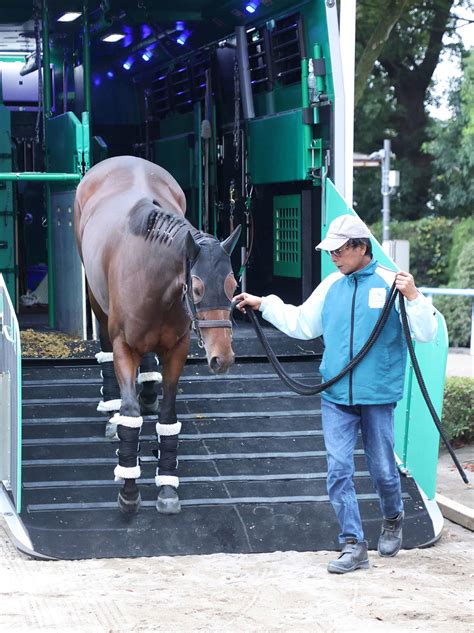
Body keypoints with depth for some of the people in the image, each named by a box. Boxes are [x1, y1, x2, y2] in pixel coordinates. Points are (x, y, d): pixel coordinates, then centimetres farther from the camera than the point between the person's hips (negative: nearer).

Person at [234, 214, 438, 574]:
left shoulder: (390, 284, -6)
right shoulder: (331, 286, 6)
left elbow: (426, 333, -9)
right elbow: (301, 324, 21)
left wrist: (413, 297, -22)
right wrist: (263, 305, 18)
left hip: (377, 397, -3)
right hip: (336, 396, 3)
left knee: (383, 469, 8)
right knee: (339, 470, -4)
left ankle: (393, 521, 38)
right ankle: (353, 546, 1)